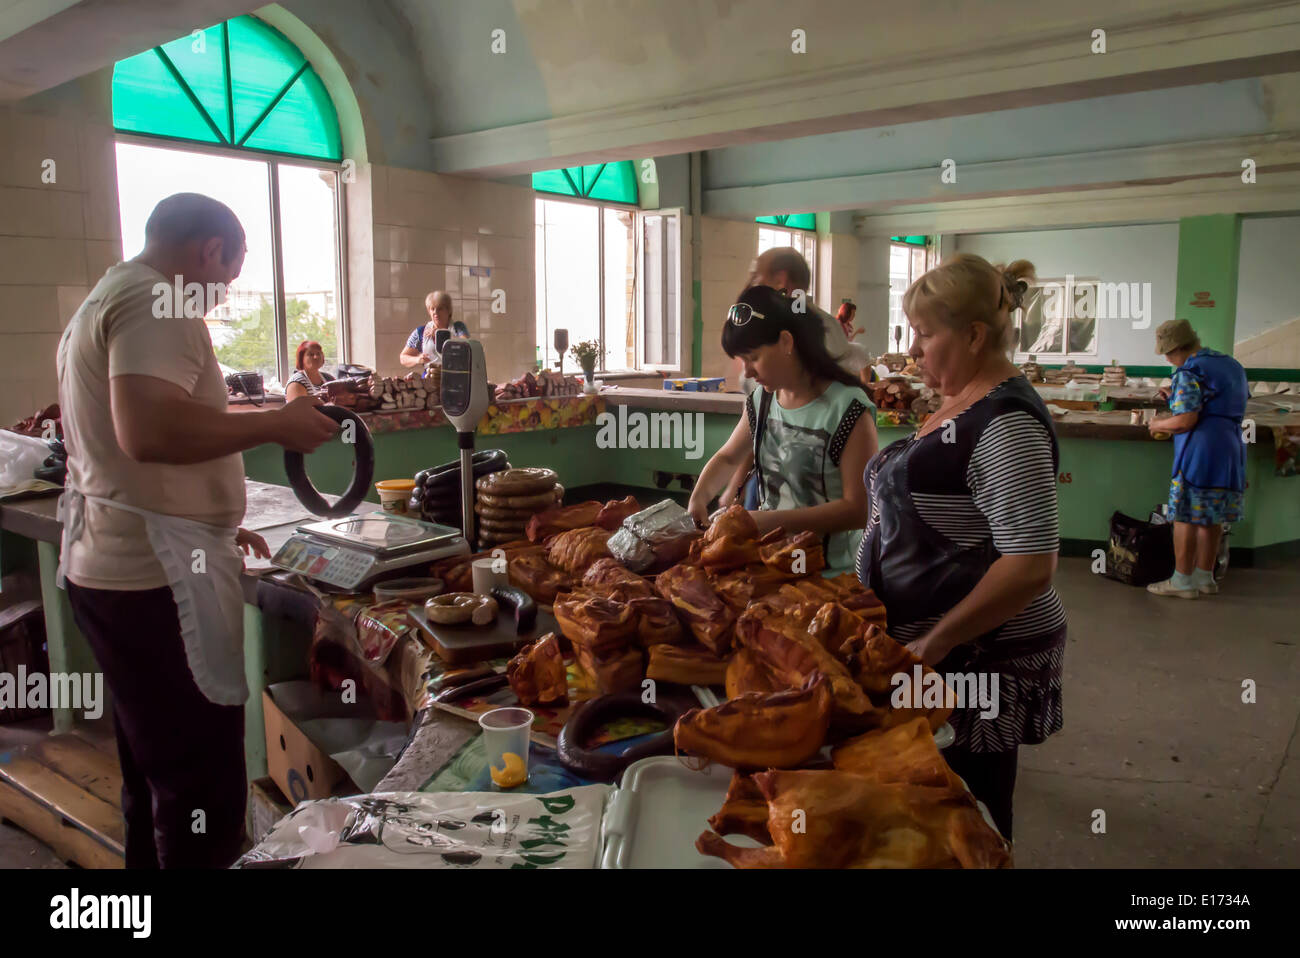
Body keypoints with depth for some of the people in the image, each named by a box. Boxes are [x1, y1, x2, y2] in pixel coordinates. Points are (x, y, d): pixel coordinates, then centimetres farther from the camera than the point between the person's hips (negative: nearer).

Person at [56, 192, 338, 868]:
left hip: (107, 566, 11)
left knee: (153, 775, 21)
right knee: (202, 788, -2)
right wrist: (277, 424, -18)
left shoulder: (100, 302, 21)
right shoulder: (155, 300, -13)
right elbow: (150, 430, -29)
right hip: (156, 581, -11)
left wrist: (213, 525, 26)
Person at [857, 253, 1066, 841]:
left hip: (977, 658, -9)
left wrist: (934, 644, -21)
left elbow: (1031, 567, -25)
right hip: (927, 651, 9)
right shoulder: (958, 403, 10)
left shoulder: (1006, 423, -20)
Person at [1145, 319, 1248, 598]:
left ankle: (1183, 580, 4)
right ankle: (1205, 577, 21)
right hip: (1231, 449, 9)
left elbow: (1185, 421, -20)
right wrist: (1177, 398, 21)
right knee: (1211, 518, 14)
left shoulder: (1190, 372, -13)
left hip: (1200, 453, -9)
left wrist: (1158, 424, -1)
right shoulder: (1232, 365, 16)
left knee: (1186, 518, -1)